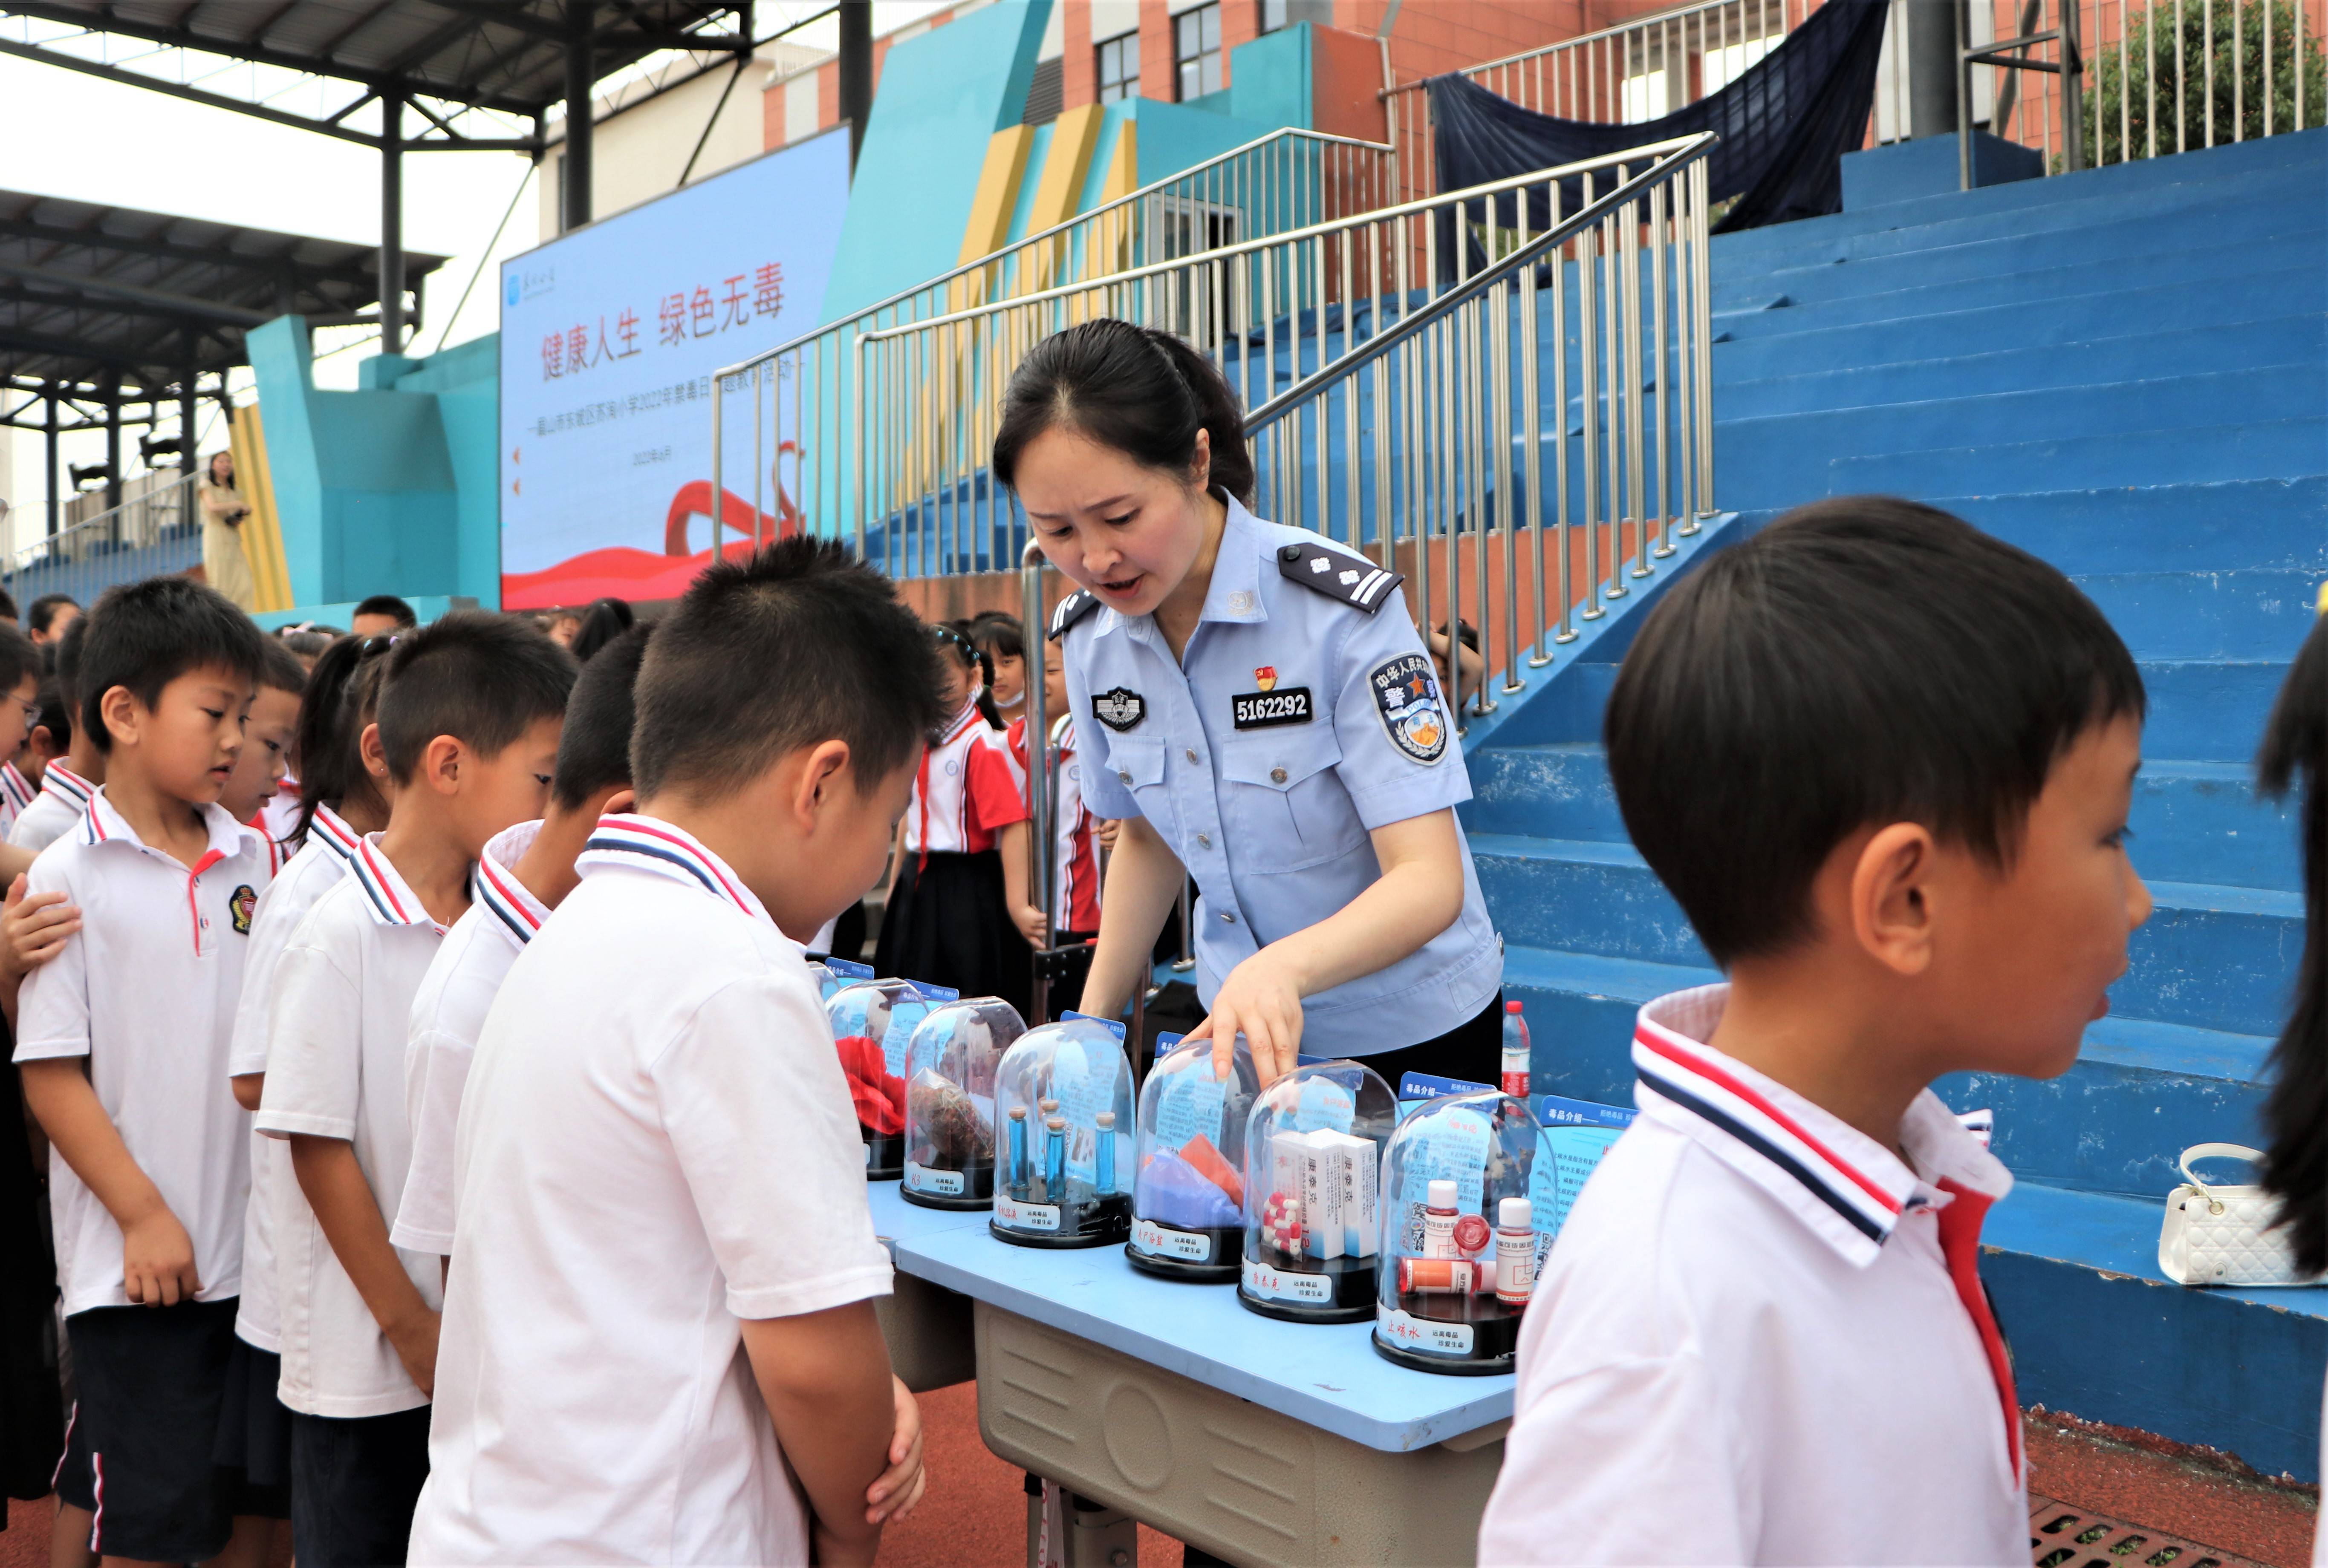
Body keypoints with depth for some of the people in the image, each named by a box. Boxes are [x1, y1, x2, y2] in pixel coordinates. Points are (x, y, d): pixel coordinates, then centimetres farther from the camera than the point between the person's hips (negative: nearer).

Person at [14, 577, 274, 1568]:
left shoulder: (251, 862, 5)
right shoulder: (67, 878, -8)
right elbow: (49, 1074, -9)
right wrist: (143, 1216, -12)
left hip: (255, 1238, 4)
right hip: (135, 1256, -4)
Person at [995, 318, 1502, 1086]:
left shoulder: (1342, 607, -24)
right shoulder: (1089, 635, -7)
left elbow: (1431, 880, -29)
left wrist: (1282, 967, -46)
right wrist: (1088, 1026, -1)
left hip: (1410, 1031, -4)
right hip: (1236, 1025, 5)